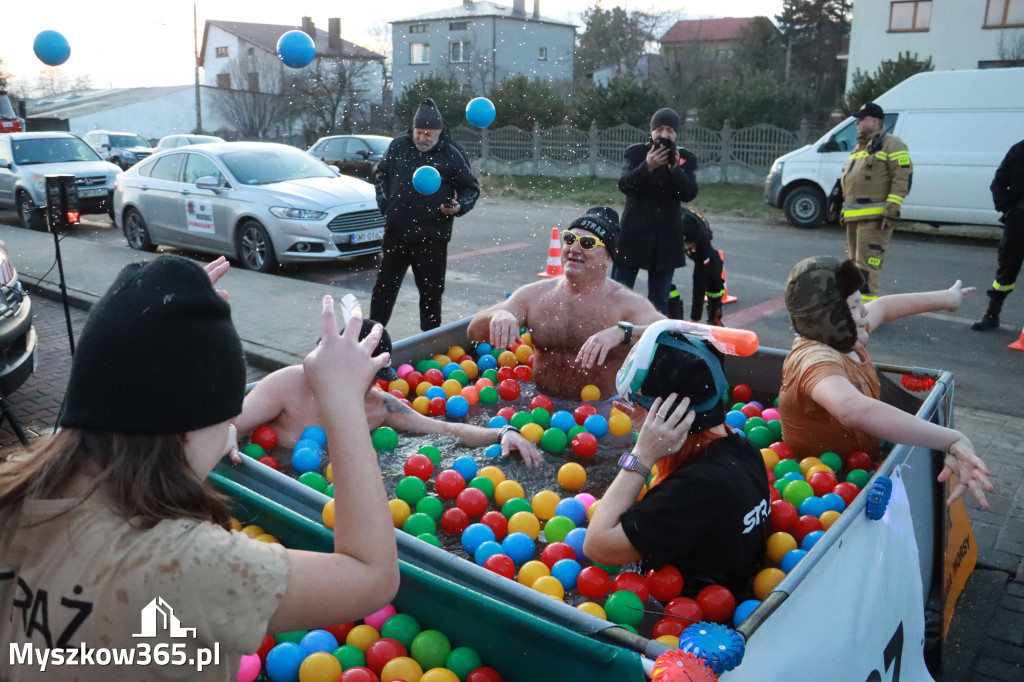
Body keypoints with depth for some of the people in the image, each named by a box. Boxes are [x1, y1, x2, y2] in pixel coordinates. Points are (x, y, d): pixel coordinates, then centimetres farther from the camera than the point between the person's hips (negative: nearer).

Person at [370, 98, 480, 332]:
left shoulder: (451, 154, -5)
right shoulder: (399, 145, 3)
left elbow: (471, 188, 4)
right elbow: (381, 174, 18)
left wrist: (460, 206, -14)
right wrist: (384, 203, 6)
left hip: (432, 236, -3)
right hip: (396, 232, 3)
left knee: (431, 291, 7)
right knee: (384, 286, 11)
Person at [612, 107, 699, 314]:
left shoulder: (686, 158, 3)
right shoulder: (636, 152, -2)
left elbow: (690, 194, -7)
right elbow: (624, 185, -15)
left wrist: (675, 168, -22)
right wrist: (647, 166, -30)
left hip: (666, 238, 2)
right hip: (633, 234, -2)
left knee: (659, 301, 8)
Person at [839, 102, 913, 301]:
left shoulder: (891, 145, -6)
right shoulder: (859, 147, 22)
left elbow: (903, 179, -14)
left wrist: (891, 212, -20)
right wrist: (845, 211, 23)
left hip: (875, 218, -9)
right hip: (854, 217, 9)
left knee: (867, 264, -13)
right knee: (854, 262, 14)